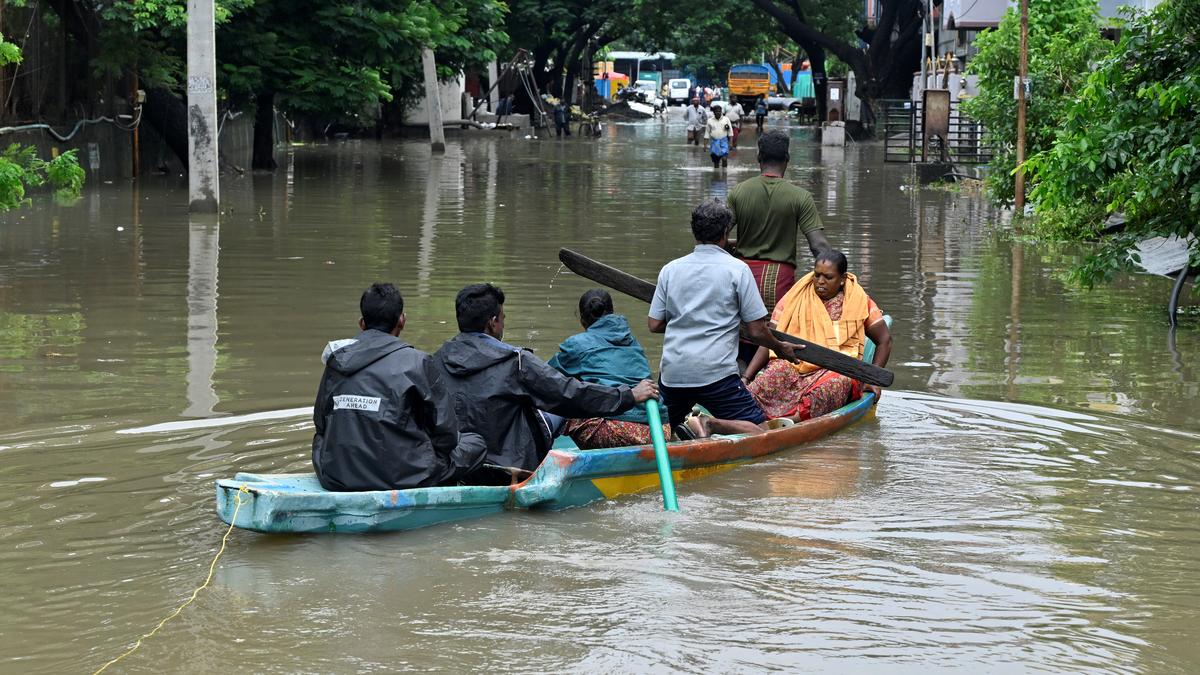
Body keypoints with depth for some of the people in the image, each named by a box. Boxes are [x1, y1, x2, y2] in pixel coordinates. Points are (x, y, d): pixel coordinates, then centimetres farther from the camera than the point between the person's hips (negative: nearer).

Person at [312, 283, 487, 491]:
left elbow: (320, 424, 13)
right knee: (475, 444, 14)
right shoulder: (416, 362, -7)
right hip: (400, 478, -4)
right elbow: (445, 430, -2)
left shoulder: (336, 361, 7)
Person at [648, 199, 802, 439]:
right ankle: (711, 425, -25)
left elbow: (654, 325, 11)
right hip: (716, 372, -4)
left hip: (672, 374, 4)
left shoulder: (669, 269, 9)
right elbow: (756, 332, -1)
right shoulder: (737, 269, -2)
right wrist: (780, 348, 19)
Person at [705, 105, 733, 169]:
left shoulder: (726, 119, 2)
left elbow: (730, 132, 6)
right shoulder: (710, 121, 4)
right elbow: (707, 133, 8)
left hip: (724, 141, -1)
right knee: (715, 161, 6)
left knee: (724, 159, -15)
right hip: (714, 142, 1)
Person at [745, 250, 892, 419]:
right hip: (793, 365, 1)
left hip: (836, 369, -1)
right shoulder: (794, 299, 10)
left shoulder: (859, 300, 11)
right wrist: (746, 378, -4)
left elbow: (884, 340, 16)